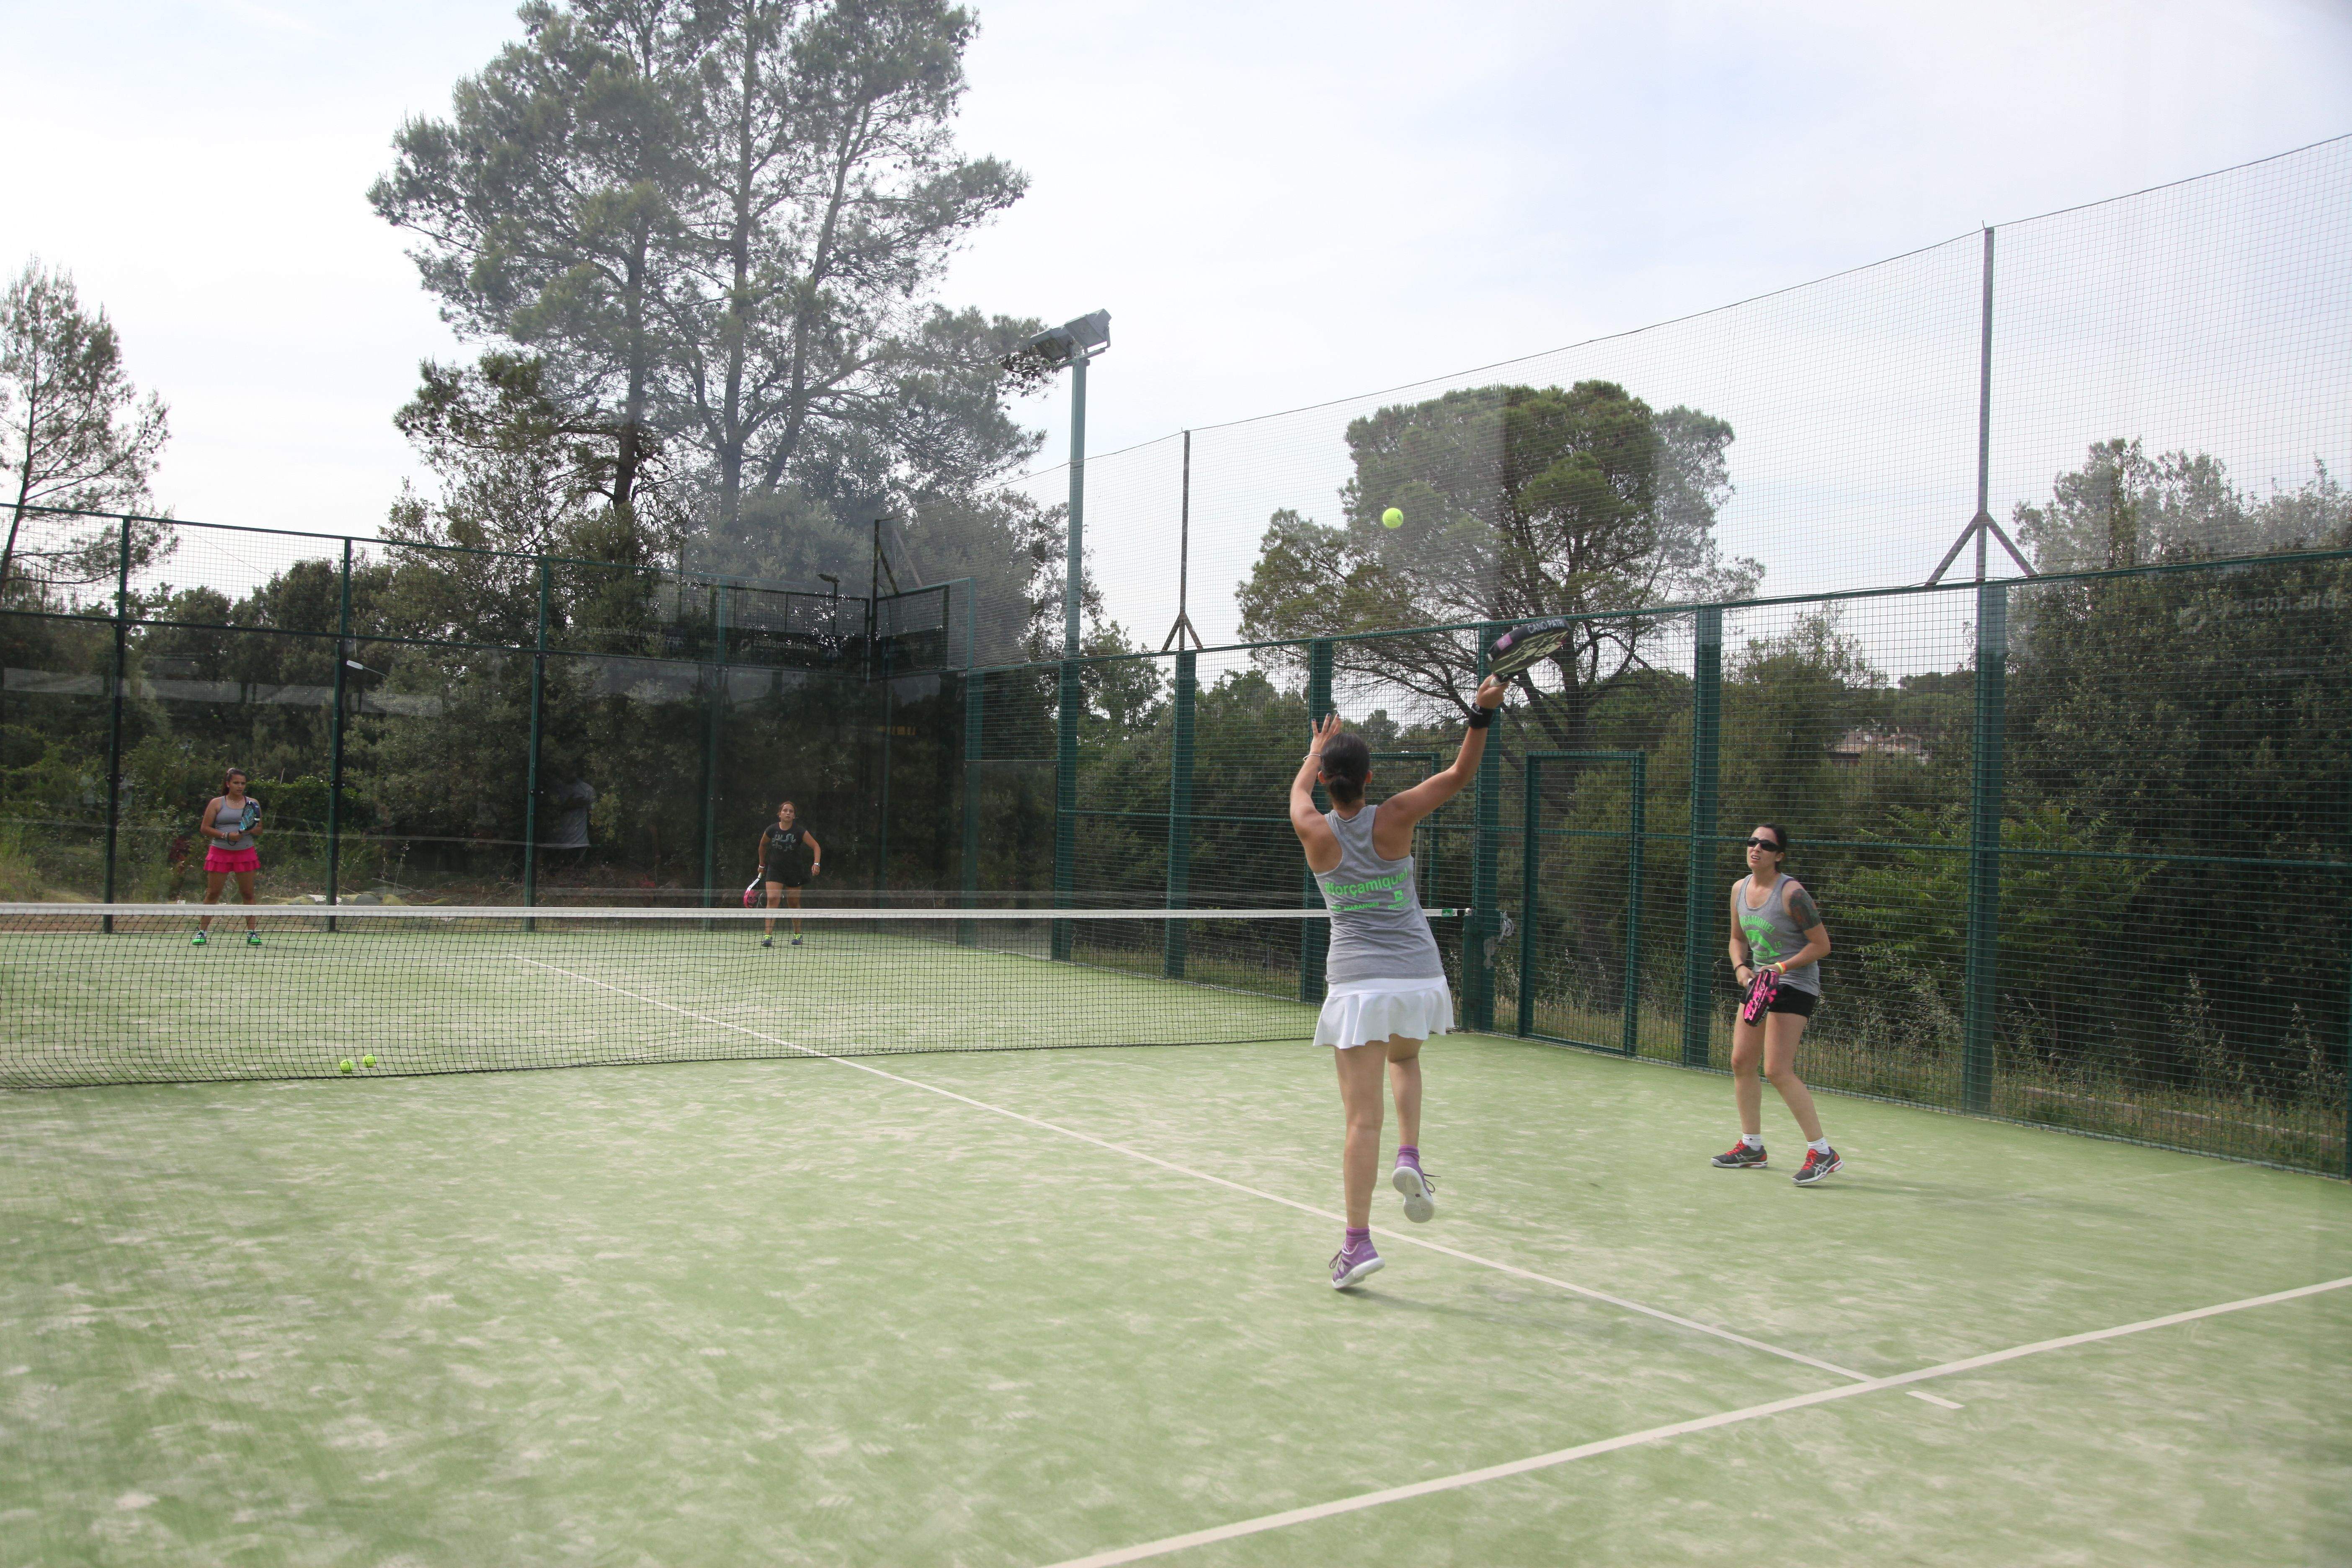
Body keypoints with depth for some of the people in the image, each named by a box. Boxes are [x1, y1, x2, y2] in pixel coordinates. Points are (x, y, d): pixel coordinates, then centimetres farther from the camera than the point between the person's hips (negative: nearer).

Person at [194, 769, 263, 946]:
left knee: (248, 894, 1)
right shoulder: (217, 803, 3)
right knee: (213, 893, 0)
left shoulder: (253, 803, 9)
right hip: (220, 852, -1)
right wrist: (226, 835, -13)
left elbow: (259, 829, 12)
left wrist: (249, 830, -11)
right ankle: (201, 932, 7)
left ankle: (252, 933, 4)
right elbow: (204, 828, 0)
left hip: (245, 853, 1)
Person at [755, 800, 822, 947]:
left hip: (794, 871, 0)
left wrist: (817, 863, -23)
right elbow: (763, 845, 13)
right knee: (773, 899, -18)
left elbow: (816, 847, -7)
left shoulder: (800, 831, -11)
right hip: (775, 870, 0)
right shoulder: (771, 830, -6)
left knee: (794, 904, 9)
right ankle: (768, 936, -22)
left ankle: (797, 934, 29)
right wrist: (762, 865, 21)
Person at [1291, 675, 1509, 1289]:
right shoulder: (1391, 820, -5)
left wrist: (1317, 752, 37)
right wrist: (1483, 714, -7)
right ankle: (1410, 1159, 12)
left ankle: (1358, 1243, -3)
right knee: (1404, 1058, 33)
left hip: (1358, 984, -1)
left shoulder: (1316, 834, -5)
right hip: (1419, 978, 2)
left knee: (1363, 1119, -1)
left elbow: (1298, 791, 19)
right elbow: (1460, 775, 0)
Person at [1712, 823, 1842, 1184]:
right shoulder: (1739, 889, 6)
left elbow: (1821, 944, -13)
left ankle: (1822, 1152, -7)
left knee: (1777, 1070, -15)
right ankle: (1752, 1145, 23)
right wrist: (1741, 968, -1)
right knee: (1741, 1062, 9)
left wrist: (1783, 967, -22)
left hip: (1795, 986, -8)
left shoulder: (1792, 893, -17)